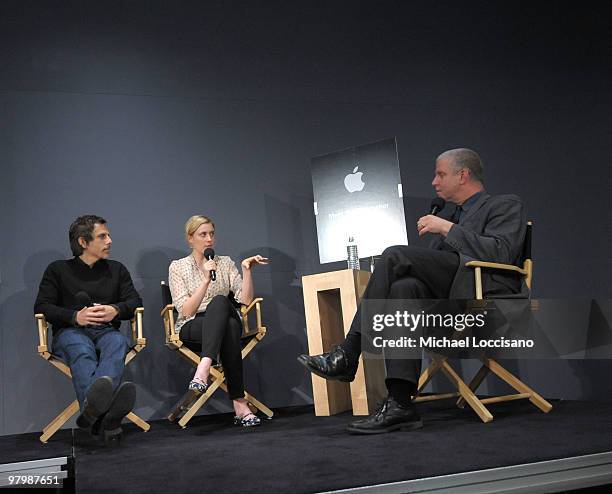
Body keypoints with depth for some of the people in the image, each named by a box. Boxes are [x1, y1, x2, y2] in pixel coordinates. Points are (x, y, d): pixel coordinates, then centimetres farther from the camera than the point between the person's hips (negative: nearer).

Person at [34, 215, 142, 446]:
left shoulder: (117, 269, 25)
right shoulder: (58, 269, 17)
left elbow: (135, 301, 14)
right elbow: (41, 307, 6)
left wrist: (116, 310, -10)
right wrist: (75, 316, -13)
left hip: (106, 331, 2)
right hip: (70, 332, -1)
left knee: (118, 342, -38)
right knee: (81, 349, -40)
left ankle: (92, 408, -66)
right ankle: (104, 418, -68)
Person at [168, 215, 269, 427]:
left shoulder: (225, 263, 11)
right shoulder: (177, 267, 3)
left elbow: (245, 299, 0)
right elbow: (186, 311, -9)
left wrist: (246, 269, -12)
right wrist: (206, 280, -17)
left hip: (224, 321, 2)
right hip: (191, 327, -2)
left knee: (219, 302, -36)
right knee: (229, 328, -37)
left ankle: (203, 370, -47)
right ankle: (239, 404, -44)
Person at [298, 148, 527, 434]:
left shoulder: (506, 205, 9)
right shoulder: (447, 213, 29)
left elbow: (500, 253, -10)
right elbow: (432, 260, 26)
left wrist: (447, 228, -10)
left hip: (485, 293, -6)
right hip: (446, 296, 6)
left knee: (395, 255, -22)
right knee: (403, 288, -30)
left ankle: (347, 355, -21)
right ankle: (400, 403, -36)